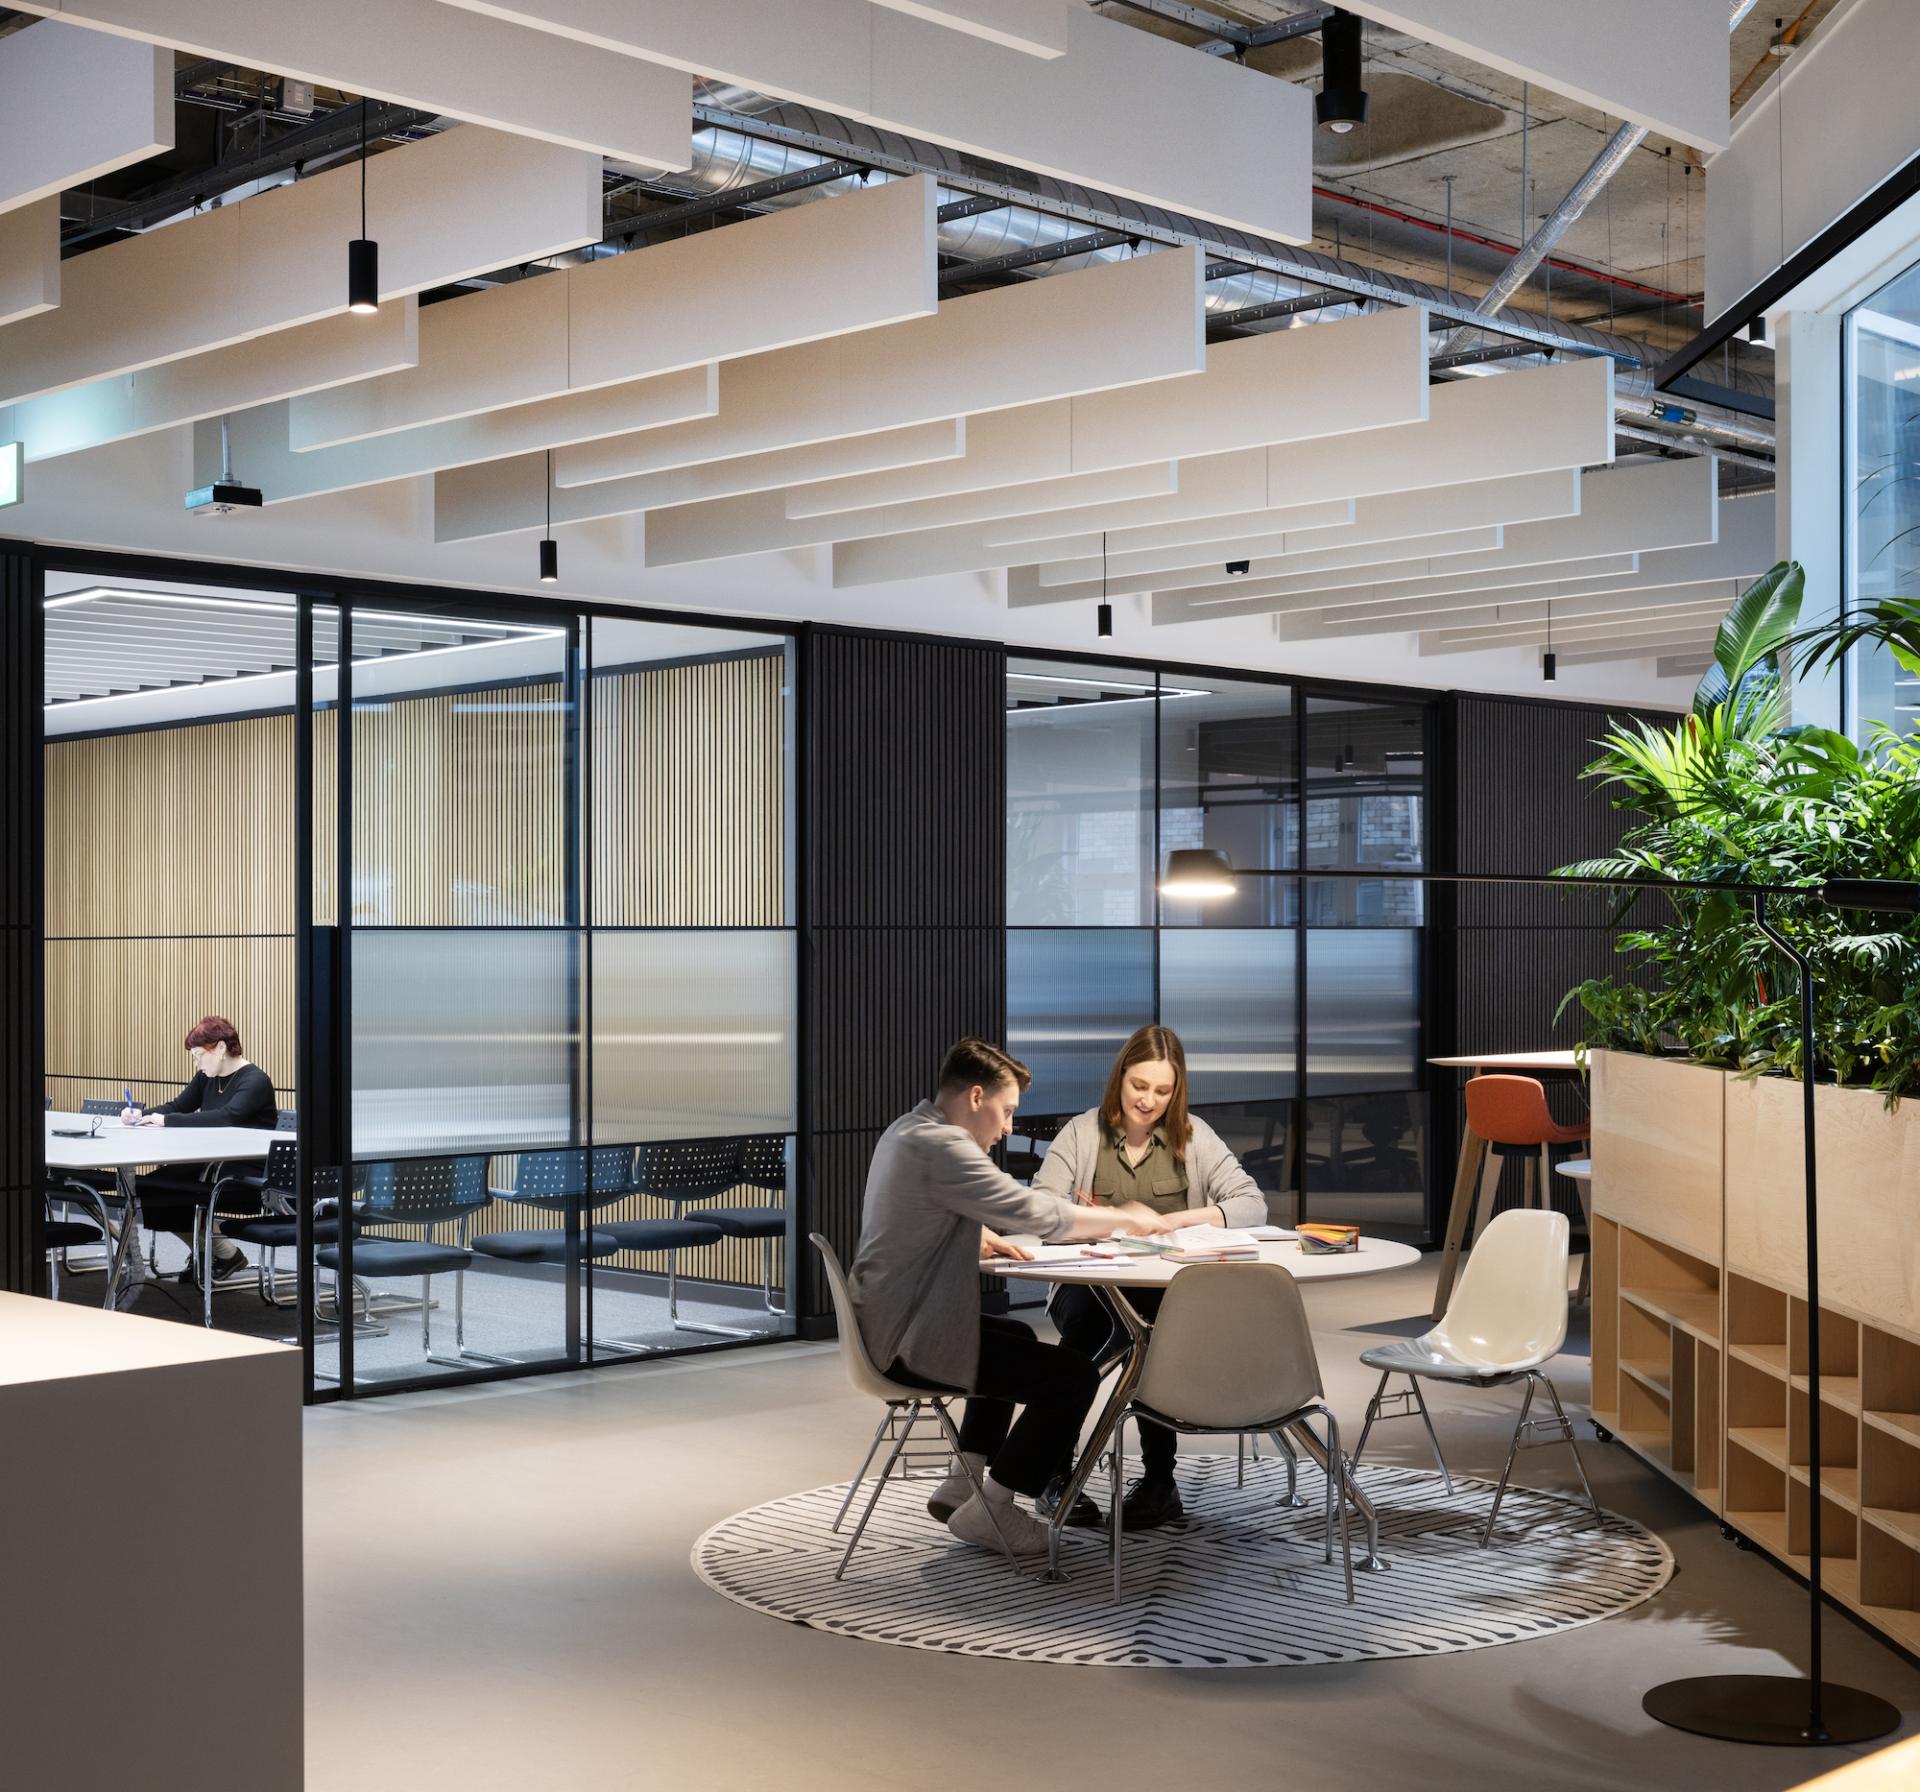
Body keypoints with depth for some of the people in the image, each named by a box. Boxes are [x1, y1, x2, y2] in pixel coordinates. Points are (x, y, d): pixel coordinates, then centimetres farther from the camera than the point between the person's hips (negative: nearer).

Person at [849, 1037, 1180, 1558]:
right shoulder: (940, 1145, -20)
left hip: (889, 1323, 11)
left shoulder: (906, 1131, 13)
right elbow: (1035, 1212, -20)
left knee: (1017, 1338, 32)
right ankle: (989, 1511, 2)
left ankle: (961, 1485, 29)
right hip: (913, 1340, -11)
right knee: (1073, 1375, -9)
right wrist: (1124, 1217, -7)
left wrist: (980, 1237, 7)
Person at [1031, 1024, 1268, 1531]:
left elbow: (1252, 1205, -4)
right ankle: (1055, 1472, -22)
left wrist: (1174, 1220, -18)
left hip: (1169, 1293, 0)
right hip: (1089, 1286, 0)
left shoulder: (1194, 1137, 7)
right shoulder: (1081, 1133, 6)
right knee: (1084, 1317, -35)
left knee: (1155, 1327, -34)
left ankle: (1159, 1480, -20)